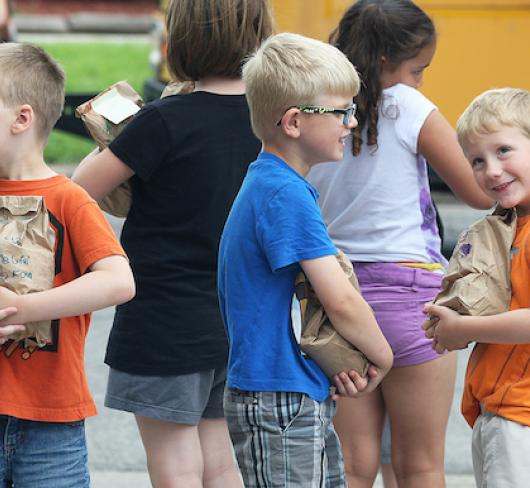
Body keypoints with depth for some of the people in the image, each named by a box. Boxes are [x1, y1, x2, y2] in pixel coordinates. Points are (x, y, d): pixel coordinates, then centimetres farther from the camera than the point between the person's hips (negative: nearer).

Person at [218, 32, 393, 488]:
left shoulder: (263, 185, 13)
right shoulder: (286, 195, -18)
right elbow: (340, 299, -20)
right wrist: (381, 356, -3)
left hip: (309, 400, 10)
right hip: (279, 404, -10)